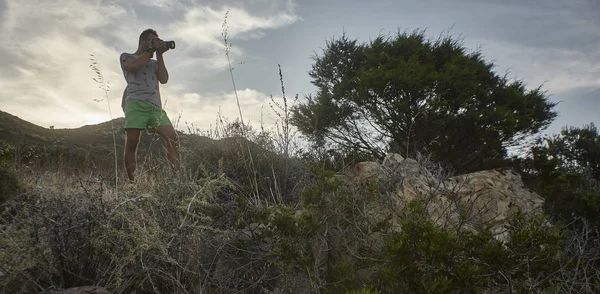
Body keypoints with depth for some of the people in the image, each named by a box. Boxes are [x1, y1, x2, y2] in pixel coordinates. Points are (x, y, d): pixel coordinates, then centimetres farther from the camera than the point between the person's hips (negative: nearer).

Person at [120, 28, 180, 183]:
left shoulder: (154, 63, 32)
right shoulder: (126, 57, 21)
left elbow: (164, 79, 13)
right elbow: (133, 66, -3)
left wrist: (160, 55, 16)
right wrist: (151, 49, 7)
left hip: (155, 105, 4)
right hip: (136, 102, -4)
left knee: (173, 138, -13)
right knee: (132, 143, -13)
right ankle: (131, 181, -15)